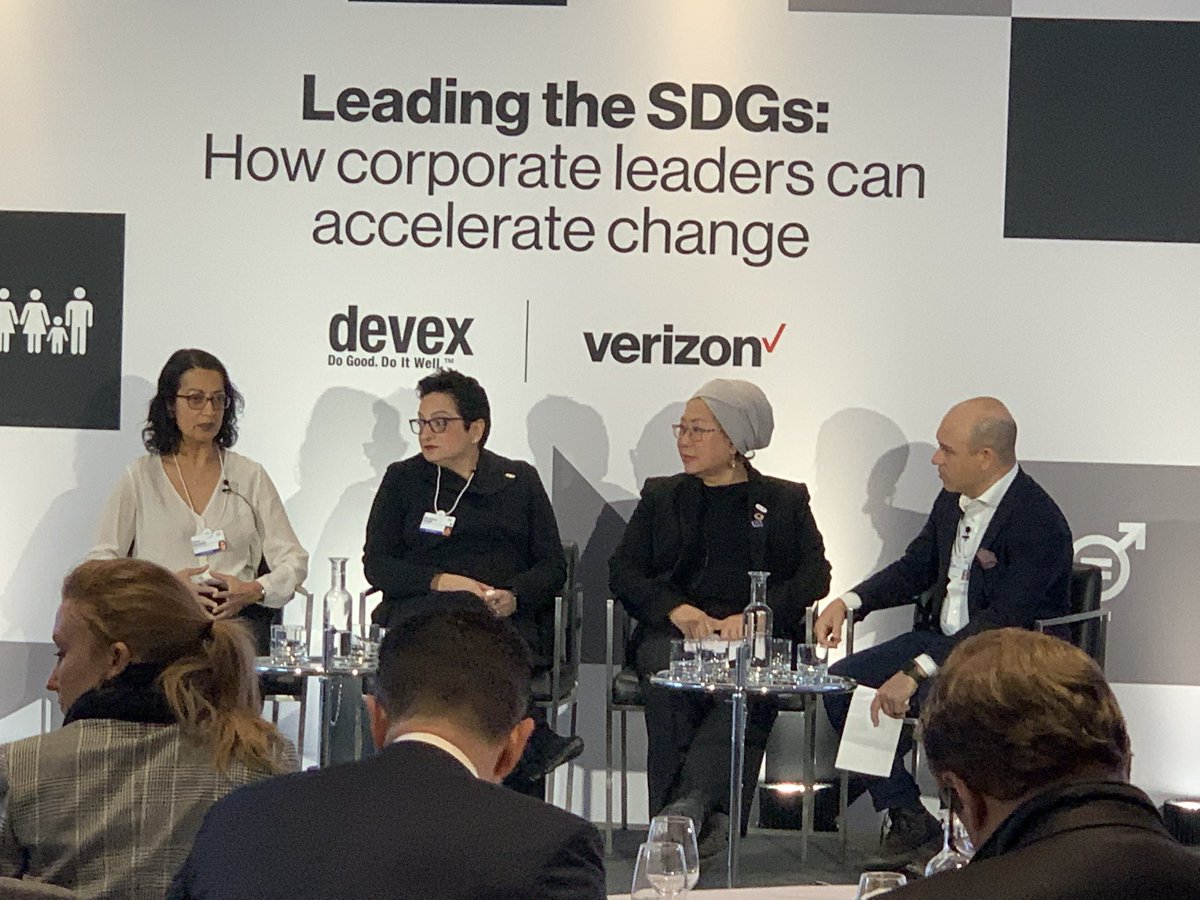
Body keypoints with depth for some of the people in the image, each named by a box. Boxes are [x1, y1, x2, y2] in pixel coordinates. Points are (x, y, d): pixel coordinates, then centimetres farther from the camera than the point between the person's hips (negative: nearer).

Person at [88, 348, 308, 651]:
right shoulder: (140, 478, 14)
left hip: (238, 619, 2)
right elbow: (100, 563, 8)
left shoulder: (250, 477, 18)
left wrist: (254, 591, -8)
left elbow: (293, 561, 14)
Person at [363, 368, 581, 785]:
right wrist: (441, 583, -10)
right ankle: (535, 744, -38)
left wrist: (513, 597, -11)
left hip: (510, 619, 0)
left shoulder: (520, 480, 18)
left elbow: (553, 566, 12)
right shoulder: (403, 479, 16)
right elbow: (376, 563, 8)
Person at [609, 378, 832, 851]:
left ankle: (687, 806, -46)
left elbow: (815, 575, 6)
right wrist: (675, 609, -7)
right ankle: (707, 820, -37)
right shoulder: (661, 496, 24)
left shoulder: (785, 501, 19)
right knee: (668, 681, -34)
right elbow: (622, 570, 14)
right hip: (673, 633, 2)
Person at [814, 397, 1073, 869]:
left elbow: (1000, 622, -26)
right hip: (940, 635, 9)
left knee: (897, 702, -32)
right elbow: (914, 568, 19)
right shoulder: (952, 501, 6)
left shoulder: (1040, 523, -21)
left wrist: (917, 673, -32)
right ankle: (906, 819, -4)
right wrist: (849, 602, 1)